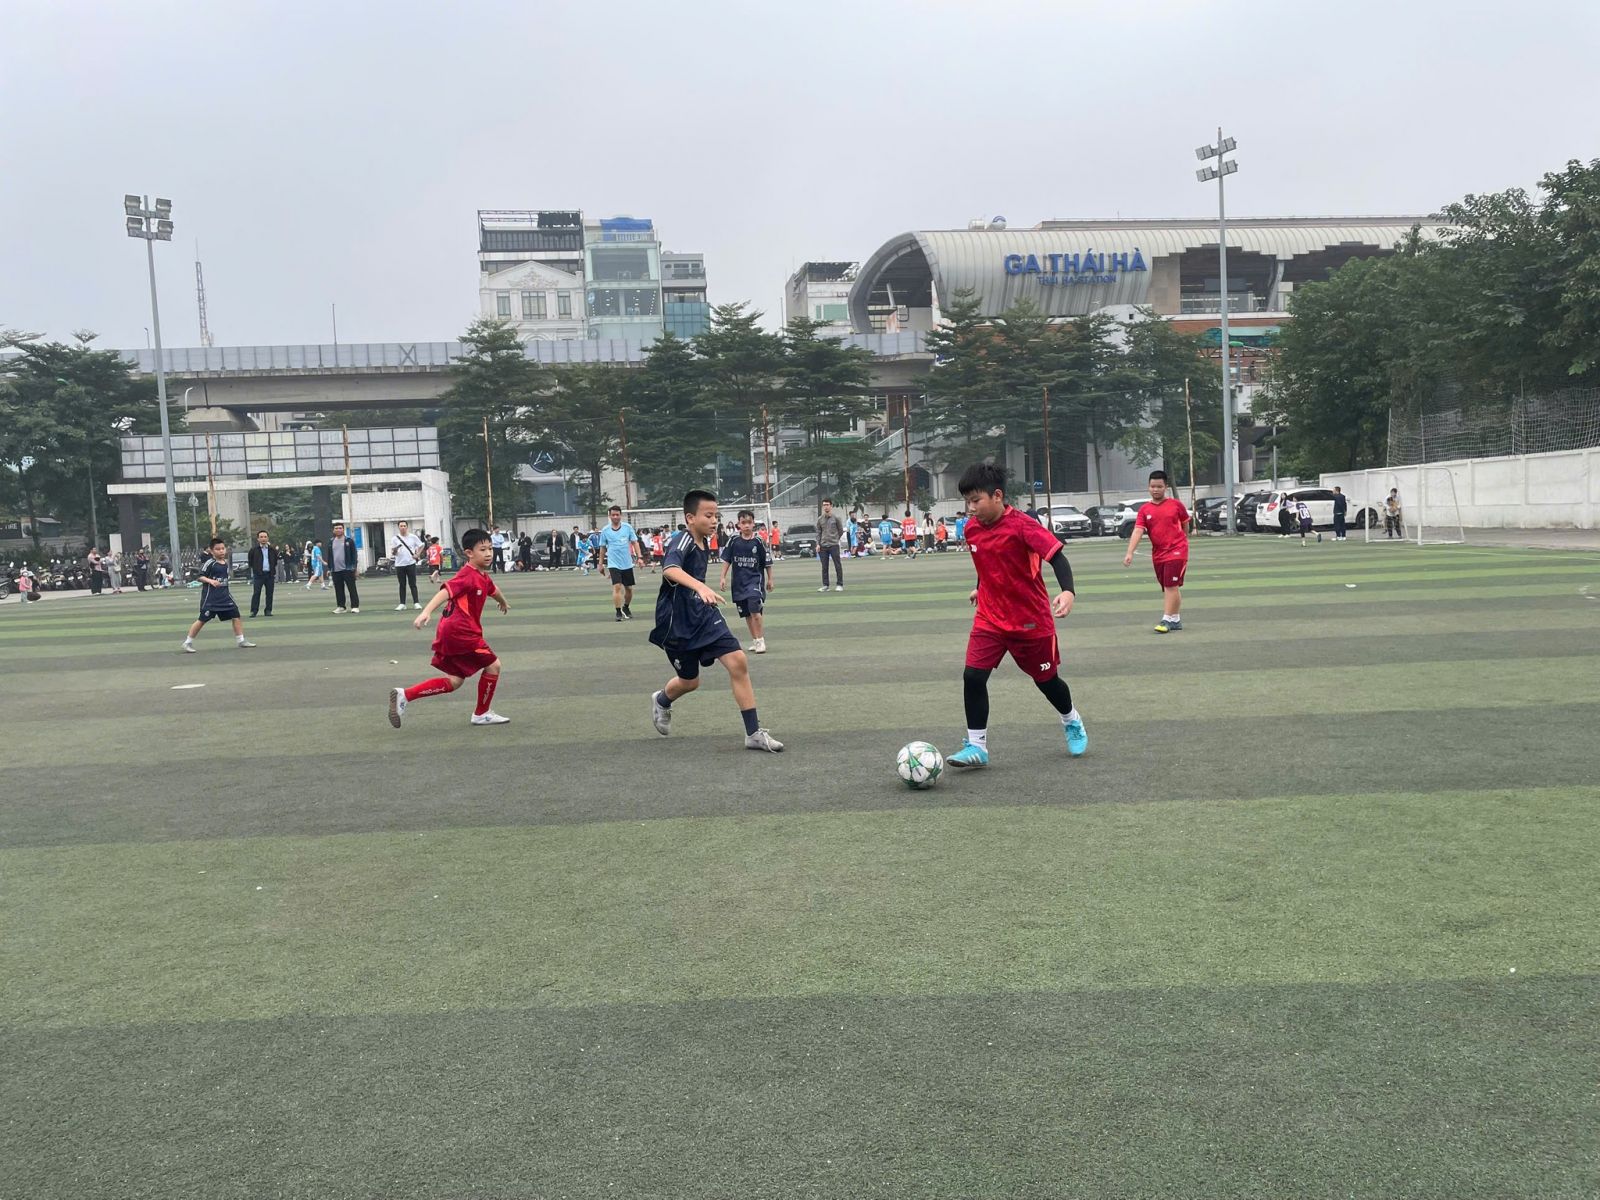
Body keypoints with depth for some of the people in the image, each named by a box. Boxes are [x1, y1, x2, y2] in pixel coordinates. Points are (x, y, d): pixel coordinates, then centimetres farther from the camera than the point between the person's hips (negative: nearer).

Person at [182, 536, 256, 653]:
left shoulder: (226, 563, 10)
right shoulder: (209, 563, -11)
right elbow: (200, 577, -13)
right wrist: (210, 581, -29)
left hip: (224, 595, 6)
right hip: (210, 596, -6)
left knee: (236, 616, 1)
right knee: (202, 619, -3)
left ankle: (241, 641, 10)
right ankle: (188, 642, 8)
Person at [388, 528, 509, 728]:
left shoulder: (483, 577, 15)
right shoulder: (467, 576, -14)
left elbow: (493, 590, 38)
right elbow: (445, 591, -29)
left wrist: (503, 603, 59)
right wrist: (426, 612, -44)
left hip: (451, 633, 10)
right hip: (460, 631, -10)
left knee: (454, 681, 11)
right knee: (493, 664, 0)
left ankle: (404, 695, 6)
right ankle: (482, 714, 14)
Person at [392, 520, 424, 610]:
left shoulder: (413, 537, 2)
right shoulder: (395, 538, 3)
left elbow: (421, 545, 12)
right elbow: (392, 553, 3)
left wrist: (417, 555, 1)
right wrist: (395, 550, -19)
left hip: (411, 563, -1)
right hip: (399, 565, 1)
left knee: (413, 584, 0)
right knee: (402, 585, 5)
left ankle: (416, 603, 2)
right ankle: (402, 604, 8)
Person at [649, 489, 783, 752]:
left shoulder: (704, 545, 5)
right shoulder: (681, 542, -22)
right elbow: (670, 569, -45)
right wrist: (700, 587, -60)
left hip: (704, 616, 6)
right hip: (677, 624, -6)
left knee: (738, 662, -11)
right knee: (689, 681, 10)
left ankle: (753, 733, -6)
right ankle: (661, 701, 48)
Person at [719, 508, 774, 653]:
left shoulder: (758, 541, -7)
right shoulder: (734, 541, -2)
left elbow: (767, 562, 2)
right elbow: (727, 560, 5)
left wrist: (770, 579, 7)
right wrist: (723, 577, 1)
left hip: (755, 579, -3)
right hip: (739, 581, 4)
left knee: (754, 609, -19)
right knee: (747, 614, 11)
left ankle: (760, 640, -7)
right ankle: (755, 641, 23)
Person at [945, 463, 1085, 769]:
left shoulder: (1022, 525, -21)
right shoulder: (972, 529, -3)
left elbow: (1057, 556, -28)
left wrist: (1068, 591, -43)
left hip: (1032, 620, -4)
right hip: (989, 618, 4)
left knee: (1046, 679, 13)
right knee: (973, 676, -13)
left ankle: (1071, 721, 45)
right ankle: (976, 746, -3)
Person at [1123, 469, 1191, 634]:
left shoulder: (1176, 504, -1)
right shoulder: (1144, 509, 3)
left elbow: (1185, 525, 12)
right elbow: (1138, 531, -7)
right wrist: (1129, 553, -18)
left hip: (1176, 551, -4)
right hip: (1158, 554, 4)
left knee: (1171, 586, -12)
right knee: (1167, 588, 12)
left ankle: (1167, 620, -11)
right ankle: (1176, 620, 23)